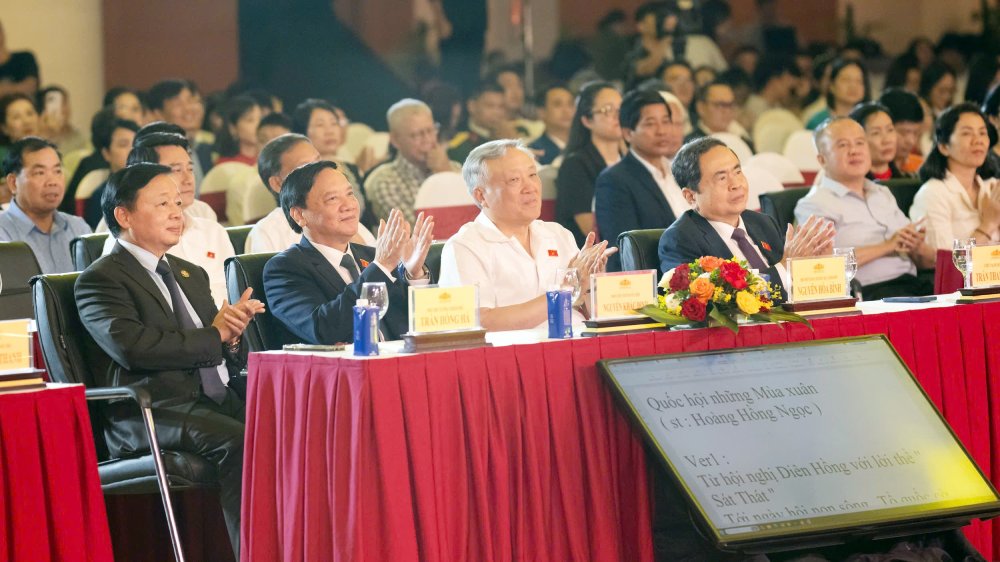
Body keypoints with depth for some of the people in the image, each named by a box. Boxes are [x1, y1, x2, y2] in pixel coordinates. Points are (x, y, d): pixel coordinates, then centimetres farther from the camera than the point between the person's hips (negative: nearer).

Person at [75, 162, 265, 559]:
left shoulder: (190, 275, 26)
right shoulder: (101, 280, 1)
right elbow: (130, 346, -18)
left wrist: (233, 337, -2)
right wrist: (214, 336, -8)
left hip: (219, 401, 7)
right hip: (156, 410, -7)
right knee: (238, 442, -34)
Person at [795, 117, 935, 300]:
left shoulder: (883, 194, 25)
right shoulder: (814, 204, 3)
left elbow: (931, 260, 23)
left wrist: (918, 249, -2)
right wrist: (887, 246, -12)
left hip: (912, 284, 7)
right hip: (868, 291, -7)